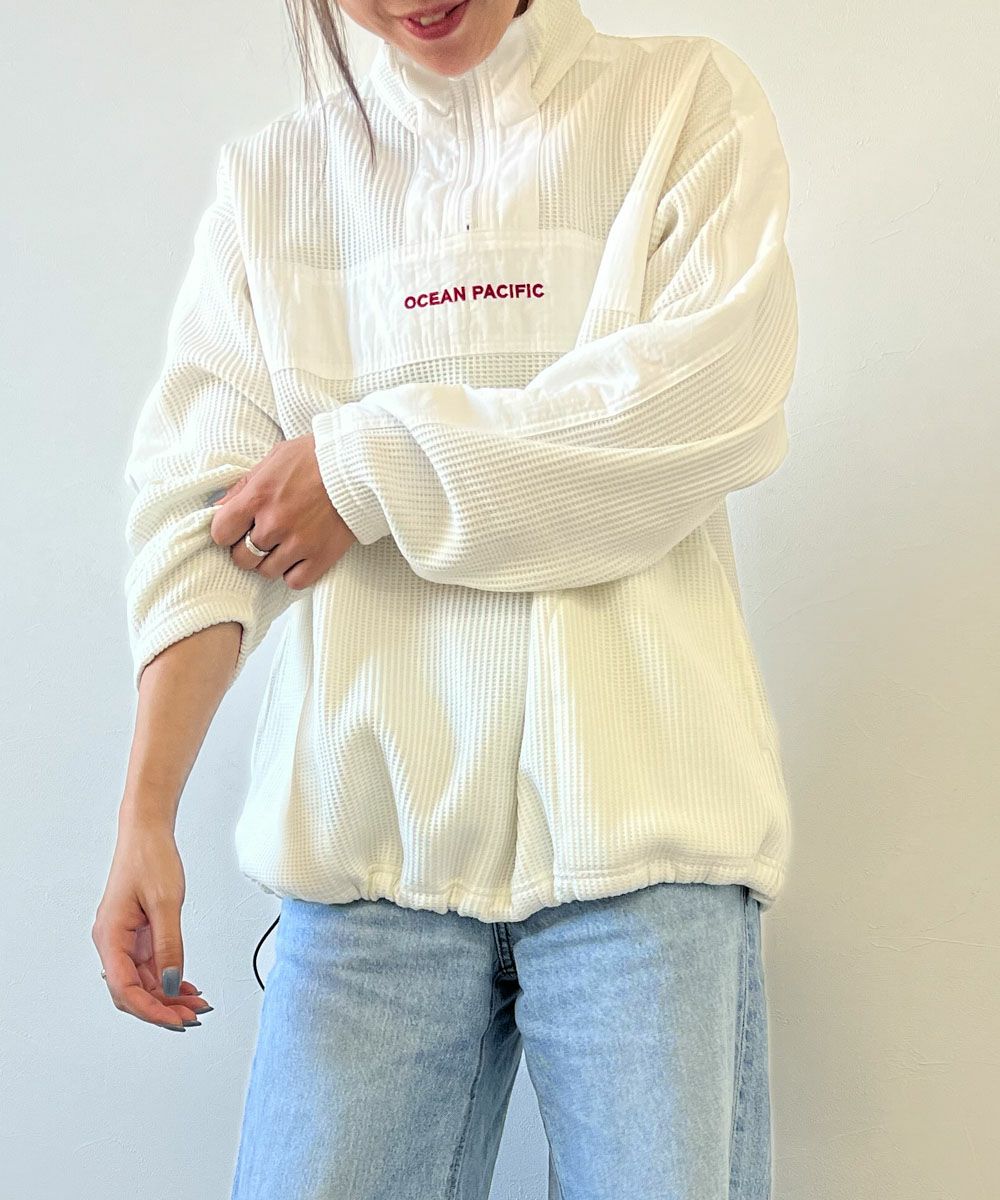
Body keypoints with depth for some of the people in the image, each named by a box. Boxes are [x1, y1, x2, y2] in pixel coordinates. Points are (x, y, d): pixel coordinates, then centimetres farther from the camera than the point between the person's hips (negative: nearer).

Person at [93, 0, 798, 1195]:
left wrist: (370, 467, -5)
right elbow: (197, 510, 4)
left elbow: (718, 399, -7)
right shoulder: (271, 177, 13)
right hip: (374, 827, 2)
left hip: (635, 810, -1)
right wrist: (144, 816, -8)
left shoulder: (689, 99, 9)